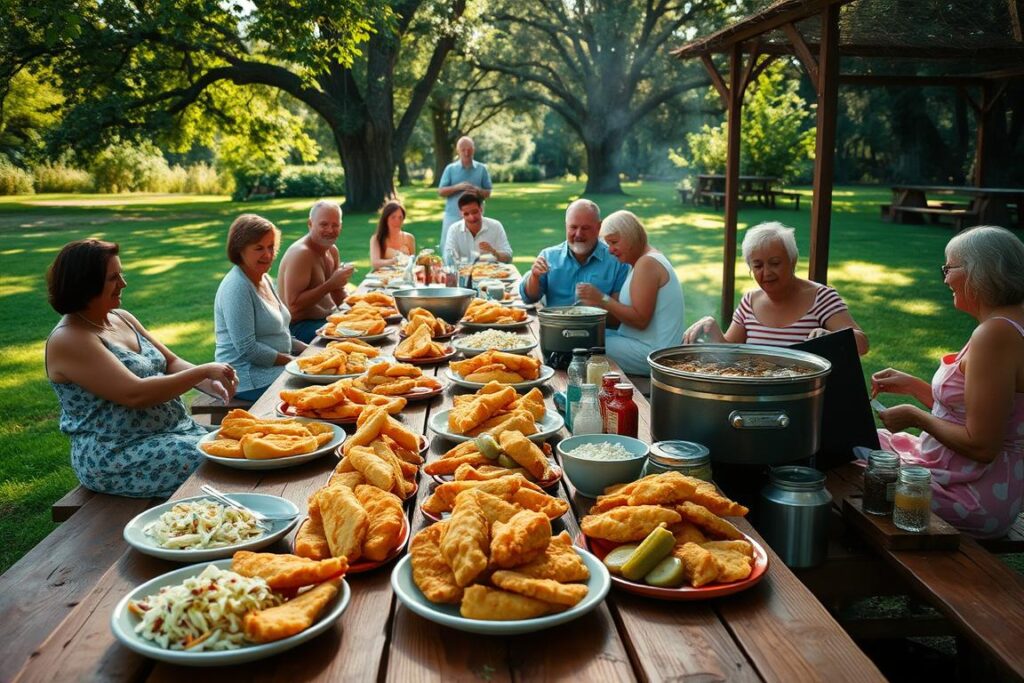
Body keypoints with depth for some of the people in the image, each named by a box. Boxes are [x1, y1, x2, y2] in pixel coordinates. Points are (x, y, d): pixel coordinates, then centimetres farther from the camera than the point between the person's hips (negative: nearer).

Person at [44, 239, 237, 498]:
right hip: (114, 458, -8)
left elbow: (171, 363, 13)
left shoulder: (122, 318, 11)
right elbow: (135, 394, -23)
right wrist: (203, 371, -19)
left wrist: (211, 384, -7)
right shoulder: (69, 341, -16)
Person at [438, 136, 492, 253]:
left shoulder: (481, 169, 8)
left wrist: (478, 190, -13)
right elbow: (441, 191, 2)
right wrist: (458, 187, -13)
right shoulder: (450, 169, 6)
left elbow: (488, 192, 9)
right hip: (453, 216, 0)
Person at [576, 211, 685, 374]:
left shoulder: (647, 263, -15)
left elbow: (640, 320, -20)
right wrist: (595, 300, -2)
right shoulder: (646, 260, 17)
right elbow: (624, 309, 11)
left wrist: (602, 300, -21)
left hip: (652, 352, -11)